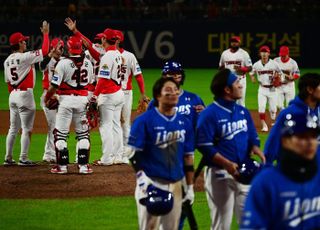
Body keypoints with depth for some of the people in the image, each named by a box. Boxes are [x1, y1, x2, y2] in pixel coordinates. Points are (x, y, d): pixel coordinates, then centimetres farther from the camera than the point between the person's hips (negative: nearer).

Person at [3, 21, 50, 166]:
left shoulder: (7, 61, 9)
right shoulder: (24, 57, -14)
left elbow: (7, 81, 14)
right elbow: (44, 51, -14)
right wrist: (45, 34, -4)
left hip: (13, 95, 8)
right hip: (25, 94, -8)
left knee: (13, 128, 13)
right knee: (26, 128, -2)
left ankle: (8, 158, 15)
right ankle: (23, 159, -3)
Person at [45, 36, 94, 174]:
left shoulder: (63, 63, -11)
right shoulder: (88, 64, 3)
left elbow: (54, 85, -11)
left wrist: (47, 98, 5)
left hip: (66, 100, -4)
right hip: (82, 99, 4)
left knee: (60, 133, 4)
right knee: (83, 134, 10)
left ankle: (62, 166, 2)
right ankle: (83, 165, 6)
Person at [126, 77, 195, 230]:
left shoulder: (184, 123, 9)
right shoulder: (144, 120, -7)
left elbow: (188, 156, 13)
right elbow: (132, 151, -8)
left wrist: (190, 186, 12)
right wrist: (141, 176, -20)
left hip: (175, 185, 6)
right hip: (151, 183, -6)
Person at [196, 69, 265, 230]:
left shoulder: (243, 112, 10)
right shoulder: (209, 114, -12)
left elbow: (252, 137, 16)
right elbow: (204, 146, -16)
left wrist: (255, 149, -7)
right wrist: (227, 164, -24)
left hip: (244, 173, 7)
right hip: (219, 174, -7)